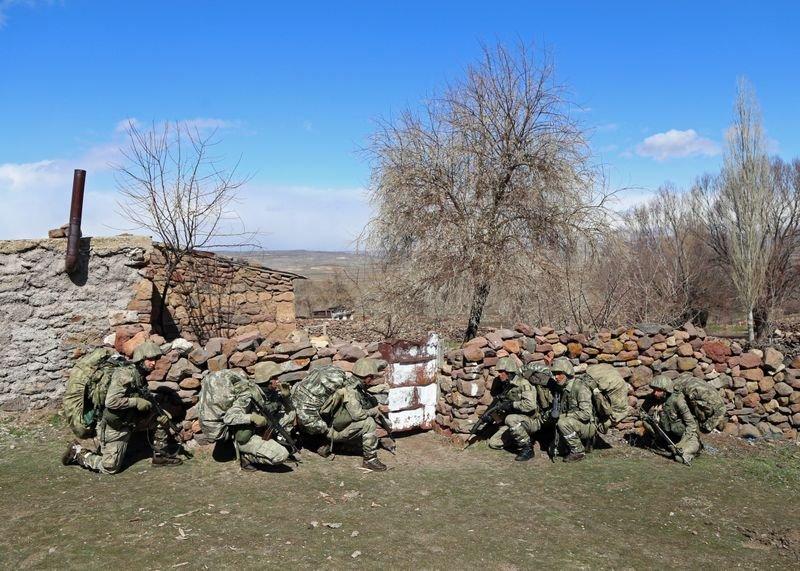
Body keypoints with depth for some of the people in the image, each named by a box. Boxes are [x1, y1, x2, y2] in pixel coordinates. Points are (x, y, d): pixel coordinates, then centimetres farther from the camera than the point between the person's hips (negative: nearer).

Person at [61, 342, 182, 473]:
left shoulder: (140, 375, 3)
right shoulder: (125, 374, -25)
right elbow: (110, 402, -32)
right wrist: (136, 402, -25)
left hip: (130, 421, 8)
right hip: (114, 427, -8)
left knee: (160, 418, 3)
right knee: (110, 468, -1)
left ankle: (161, 455, 14)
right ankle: (78, 452, 16)